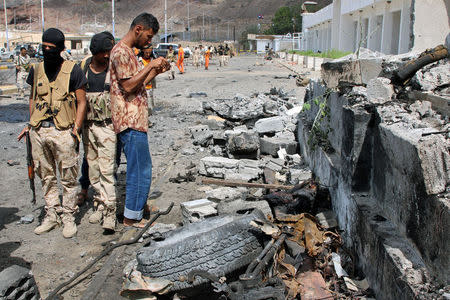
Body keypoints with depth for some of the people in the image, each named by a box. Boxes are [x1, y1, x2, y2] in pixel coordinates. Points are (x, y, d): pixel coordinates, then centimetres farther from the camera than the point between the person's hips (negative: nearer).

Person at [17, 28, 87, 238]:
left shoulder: (72, 70, -3)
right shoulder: (36, 70, 11)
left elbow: (81, 102, -1)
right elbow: (33, 98, 21)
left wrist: (76, 129, -8)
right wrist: (31, 125, 12)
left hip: (63, 130, -5)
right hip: (39, 130, 5)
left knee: (68, 177, 1)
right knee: (46, 176, 12)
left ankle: (68, 216, 14)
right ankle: (52, 214, 25)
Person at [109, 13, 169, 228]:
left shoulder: (127, 52, 19)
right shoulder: (121, 52, -13)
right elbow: (128, 86, -21)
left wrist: (156, 72, 11)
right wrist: (150, 66, -17)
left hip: (134, 120, 11)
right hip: (131, 121, -11)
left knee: (141, 166, 19)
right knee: (140, 169, -5)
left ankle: (139, 203, 32)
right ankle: (131, 217, 5)